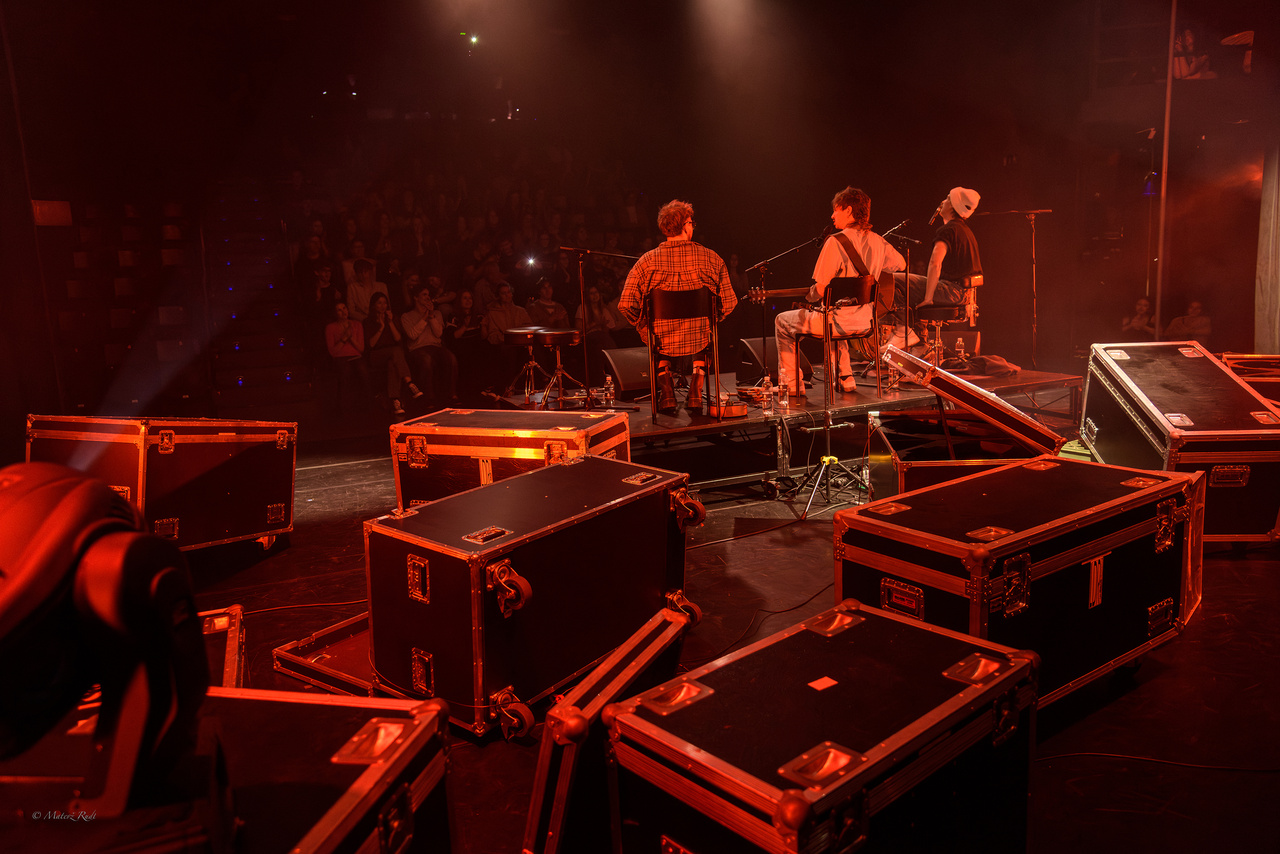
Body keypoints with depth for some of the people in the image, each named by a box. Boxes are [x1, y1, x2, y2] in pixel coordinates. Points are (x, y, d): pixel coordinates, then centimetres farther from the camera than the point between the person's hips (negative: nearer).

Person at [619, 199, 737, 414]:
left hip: (663, 341, 0)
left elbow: (625, 305, -12)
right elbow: (728, 303, -2)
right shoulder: (711, 259, -7)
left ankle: (666, 391, 27)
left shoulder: (647, 261, -9)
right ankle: (695, 392, 27)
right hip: (699, 339, 0)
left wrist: (645, 328, 6)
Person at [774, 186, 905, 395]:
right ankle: (846, 379, 36)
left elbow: (821, 290, -20)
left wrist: (806, 297, 2)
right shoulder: (877, 241, 3)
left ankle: (792, 384, 16)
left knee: (782, 322, 15)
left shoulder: (836, 242, -18)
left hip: (841, 321, -7)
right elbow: (901, 264, 21)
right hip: (866, 321, 7)